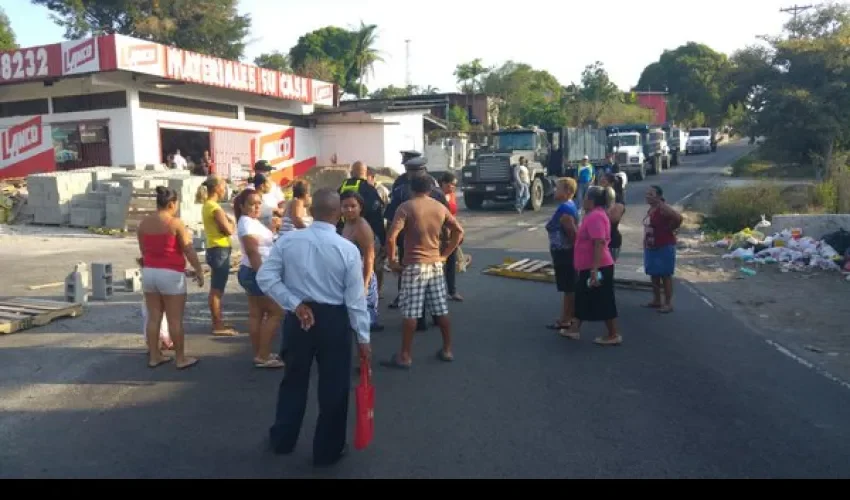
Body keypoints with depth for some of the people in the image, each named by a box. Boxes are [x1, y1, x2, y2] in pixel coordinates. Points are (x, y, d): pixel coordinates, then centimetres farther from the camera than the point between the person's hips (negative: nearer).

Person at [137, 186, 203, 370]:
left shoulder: (144, 223, 5)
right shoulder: (175, 223, -12)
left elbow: (143, 250, 16)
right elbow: (189, 250, -10)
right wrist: (199, 271, 0)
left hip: (149, 272, 6)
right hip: (171, 274, -6)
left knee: (153, 317, 12)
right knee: (175, 319, 1)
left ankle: (154, 356, 19)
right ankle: (181, 359, 9)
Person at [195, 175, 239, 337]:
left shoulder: (207, 205, 13)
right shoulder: (215, 207, -16)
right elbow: (229, 230, -19)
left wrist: (227, 221, 1)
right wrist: (232, 221, -1)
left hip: (215, 249, 10)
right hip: (220, 250, -10)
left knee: (216, 289, 16)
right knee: (217, 290, -5)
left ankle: (218, 322, 25)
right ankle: (218, 326, 0)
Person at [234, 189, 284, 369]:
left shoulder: (252, 221, 15)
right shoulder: (247, 222, -17)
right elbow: (252, 252, -24)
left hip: (254, 272, 10)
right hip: (256, 273, -10)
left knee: (256, 314, 11)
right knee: (276, 312, -5)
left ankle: (260, 354, 16)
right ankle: (262, 356, -2)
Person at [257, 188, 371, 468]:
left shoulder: (287, 241, -7)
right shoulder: (347, 249, -14)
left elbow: (265, 277, -7)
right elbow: (355, 299, -11)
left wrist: (294, 304, -5)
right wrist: (363, 338, -3)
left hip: (297, 318, 3)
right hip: (334, 321, -3)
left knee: (294, 380, 23)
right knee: (333, 387, 13)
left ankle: (283, 439, 40)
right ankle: (327, 451, 27)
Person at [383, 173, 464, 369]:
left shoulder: (406, 207, -9)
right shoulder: (440, 207, 6)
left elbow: (391, 237, -19)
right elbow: (459, 231, 9)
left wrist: (392, 261, -7)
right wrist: (445, 255, 11)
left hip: (414, 265, -5)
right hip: (435, 264, 5)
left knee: (410, 313, -1)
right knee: (441, 309, 12)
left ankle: (405, 356, 5)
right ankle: (447, 350, 22)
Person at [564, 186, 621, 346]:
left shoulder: (595, 217, -20)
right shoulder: (593, 215, 14)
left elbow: (599, 244, -27)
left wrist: (594, 269, -29)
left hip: (598, 267, -11)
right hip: (589, 267, 11)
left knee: (604, 302, -1)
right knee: (582, 298, 16)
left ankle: (614, 335, 9)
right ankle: (575, 329, 25)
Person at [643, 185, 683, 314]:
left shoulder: (663, 208, -17)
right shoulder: (651, 209, 10)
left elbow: (678, 217, -30)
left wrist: (669, 229, -16)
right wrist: (645, 244, 13)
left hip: (664, 247, -9)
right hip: (651, 247, 9)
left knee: (665, 275, -3)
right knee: (654, 274, 14)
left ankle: (668, 303, 3)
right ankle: (656, 300, 24)